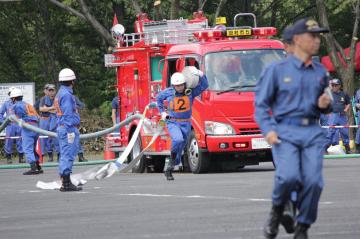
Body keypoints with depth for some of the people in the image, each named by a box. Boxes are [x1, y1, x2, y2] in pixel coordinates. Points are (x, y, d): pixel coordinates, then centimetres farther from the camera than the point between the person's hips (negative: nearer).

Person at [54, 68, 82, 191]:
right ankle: (66, 183, -12)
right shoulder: (66, 94, -15)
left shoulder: (60, 93, 17)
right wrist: (71, 131, -20)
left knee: (65, 156, 11)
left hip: (62, 127, 10)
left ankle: (65, 183, 14)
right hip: (69, 128, -10)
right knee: (68, 155, -10)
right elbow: (68, 114, -19)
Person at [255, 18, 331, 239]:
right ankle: (277, 211, 6)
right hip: (285, 132, -3)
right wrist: (268, 129, -10)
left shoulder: (321, 72, 16)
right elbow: (261, 103, 4)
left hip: (312, 132, 3)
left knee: (313, 181, -13)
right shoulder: (277, 69, 5)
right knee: (289, 177, -24)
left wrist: (325, 105, 4)